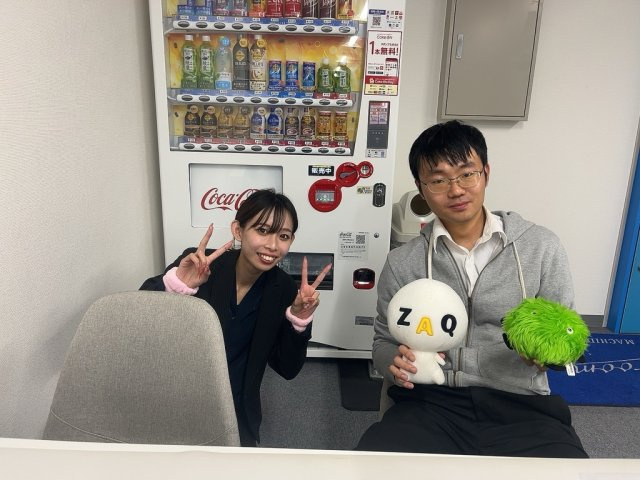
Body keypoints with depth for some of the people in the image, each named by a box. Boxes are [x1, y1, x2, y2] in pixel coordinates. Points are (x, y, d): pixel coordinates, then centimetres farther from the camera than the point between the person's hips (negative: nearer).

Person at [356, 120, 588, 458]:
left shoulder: (542, 247, 3)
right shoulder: (402, 263, 5)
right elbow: (384, 342, 12)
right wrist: (396, 362, -12)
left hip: (521, 405, 0)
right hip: (431, 403, 1)